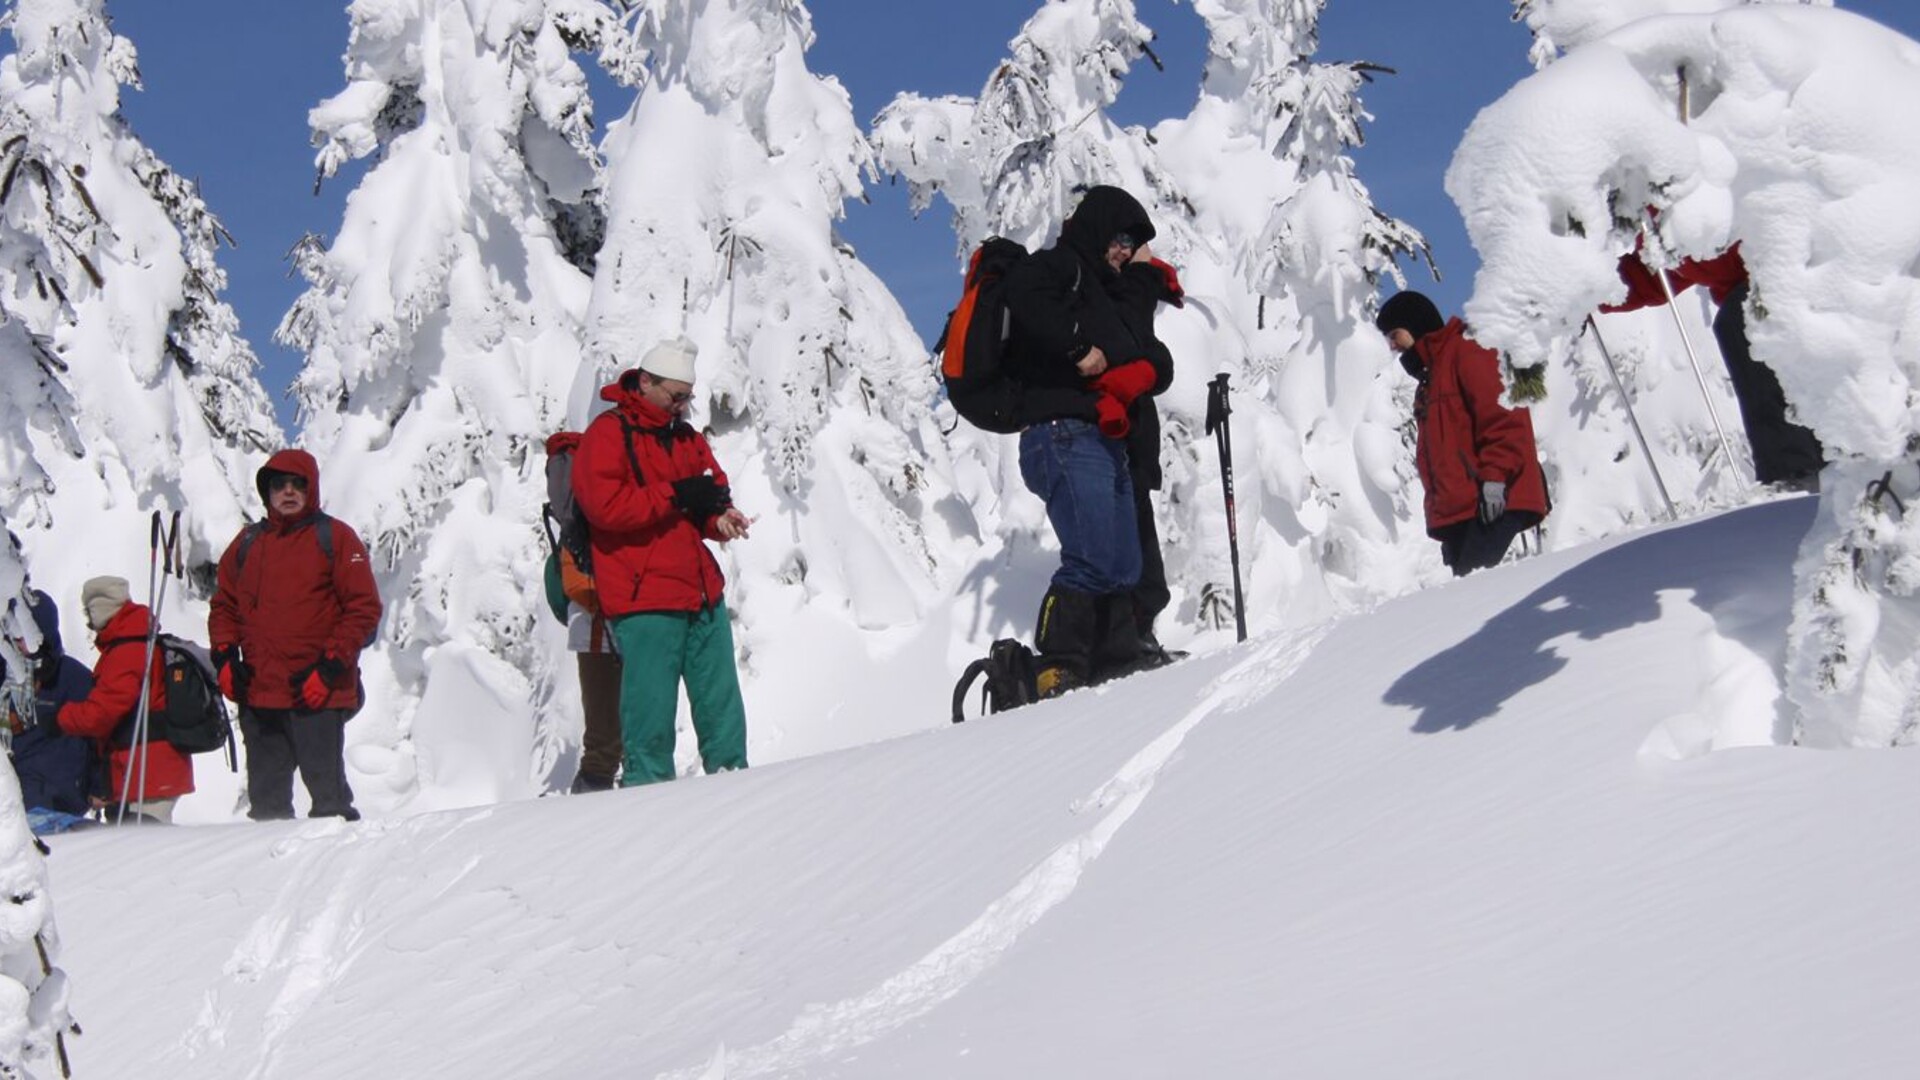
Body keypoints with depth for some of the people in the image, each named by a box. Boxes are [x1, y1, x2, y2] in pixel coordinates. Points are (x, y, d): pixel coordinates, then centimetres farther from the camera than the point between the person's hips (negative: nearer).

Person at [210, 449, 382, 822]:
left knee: (327, 794, -5)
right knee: (266, 797, 9)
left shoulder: (335, 538, 2)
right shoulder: (248, 542, 16)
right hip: (257, 696, 5)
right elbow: (223, 605, 21)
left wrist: (330, 667, -11)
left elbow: (364, 608, -2)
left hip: (317, 695, -5)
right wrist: (225, 657, 4)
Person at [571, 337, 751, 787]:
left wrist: (719, 517, -3)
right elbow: (606, 507, -17)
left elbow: (714, 487, 21)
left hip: (702, 591, 7)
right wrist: (676, 496, -17)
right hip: (644, 597, -7)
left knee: (721, 699, 10)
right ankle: (646, 787, 2)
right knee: (650, 704, -6)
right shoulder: (607, 434, -5)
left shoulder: (687, 437, 18)